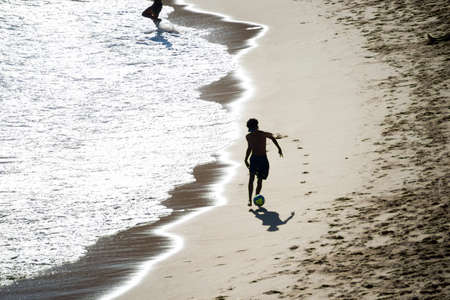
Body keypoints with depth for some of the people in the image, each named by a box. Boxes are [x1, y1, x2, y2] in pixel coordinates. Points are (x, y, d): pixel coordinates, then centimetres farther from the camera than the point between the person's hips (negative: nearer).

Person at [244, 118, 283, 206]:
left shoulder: (264, 134, -3)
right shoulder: (248, 136, 5)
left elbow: (272, 137, 17)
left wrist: (279, 149, 19)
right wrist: (246, 159, 13)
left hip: (263, 160, -1)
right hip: (254, 159, 1)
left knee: (260, 180, -1)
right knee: (251, 178, -15)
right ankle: (249, 200, -21)